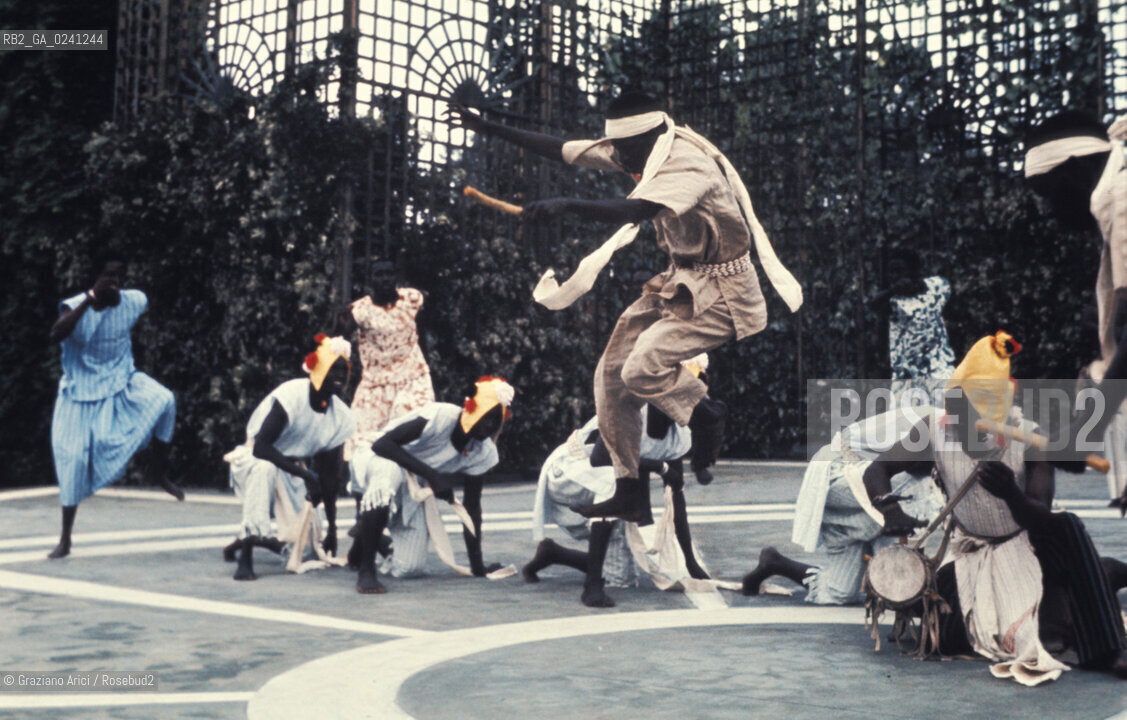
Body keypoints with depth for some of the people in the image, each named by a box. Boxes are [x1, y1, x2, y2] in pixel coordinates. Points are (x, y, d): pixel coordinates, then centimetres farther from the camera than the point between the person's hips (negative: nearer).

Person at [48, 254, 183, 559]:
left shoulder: (134, 302, -9)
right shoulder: (77, 305, -18)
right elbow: (56, 335, -38)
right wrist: (89, 300, -39)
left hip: (121, 383, 2)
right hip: (82, 391, -2)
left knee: (163, 400, -29)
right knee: (73, 462, -1)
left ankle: (158, 470, -7)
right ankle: (65, 539, 15)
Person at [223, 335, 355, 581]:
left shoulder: (340, 416, -6)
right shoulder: (291, 396, -23)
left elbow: (330, 474, -2)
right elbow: (261, 447, -30)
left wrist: (332, 527, -4)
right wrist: (306, 475, -36)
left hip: (296, 475, 5)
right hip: (255, 461, -5)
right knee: (265, 467, -41)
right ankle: (245, 557, -41)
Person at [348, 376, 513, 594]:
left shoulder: (483, 454, -9)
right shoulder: (440, 417, -30)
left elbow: (471, 506, -3)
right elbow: (381, 444, -34)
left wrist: (477, 565, -5)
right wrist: (431, 475, -40)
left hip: (414, 489, 6)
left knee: (410, 569, -4)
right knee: (389, 474, -43)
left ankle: (368, 534, 30)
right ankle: (366, 570, -32)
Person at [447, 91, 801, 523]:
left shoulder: (689, 163, -26)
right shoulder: (638, 150, 0)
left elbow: (635, 211, -44)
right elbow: (562, 150, 5)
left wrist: (566, 206, -53)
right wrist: (490, 129, 3)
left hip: (721, 292, -9)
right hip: (680, 282, 9)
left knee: (643, 367, -27)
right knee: (612, 373, 2)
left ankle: (715, 429, -3)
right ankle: (629, 492, 11)